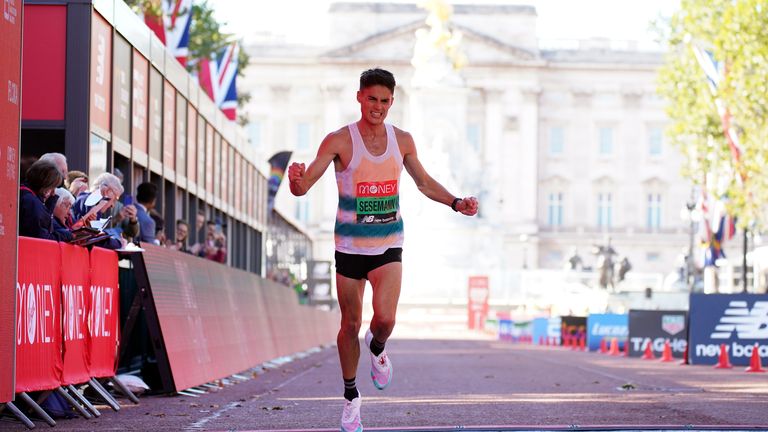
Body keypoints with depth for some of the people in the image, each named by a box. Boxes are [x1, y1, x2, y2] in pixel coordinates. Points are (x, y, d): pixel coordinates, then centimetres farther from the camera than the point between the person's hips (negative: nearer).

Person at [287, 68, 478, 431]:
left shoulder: (402, 140, 1)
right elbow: (303, 186, -16)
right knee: (351, 324, 6)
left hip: (388, 245, 1)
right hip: (350, 246, -1)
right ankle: (351, 397, 25)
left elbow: (424, 183, 17)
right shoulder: (339, 141, -10)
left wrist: (456, 203, 3)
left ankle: (377, 348, 17)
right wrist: (296, 179, -39)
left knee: (385, 318, -19)